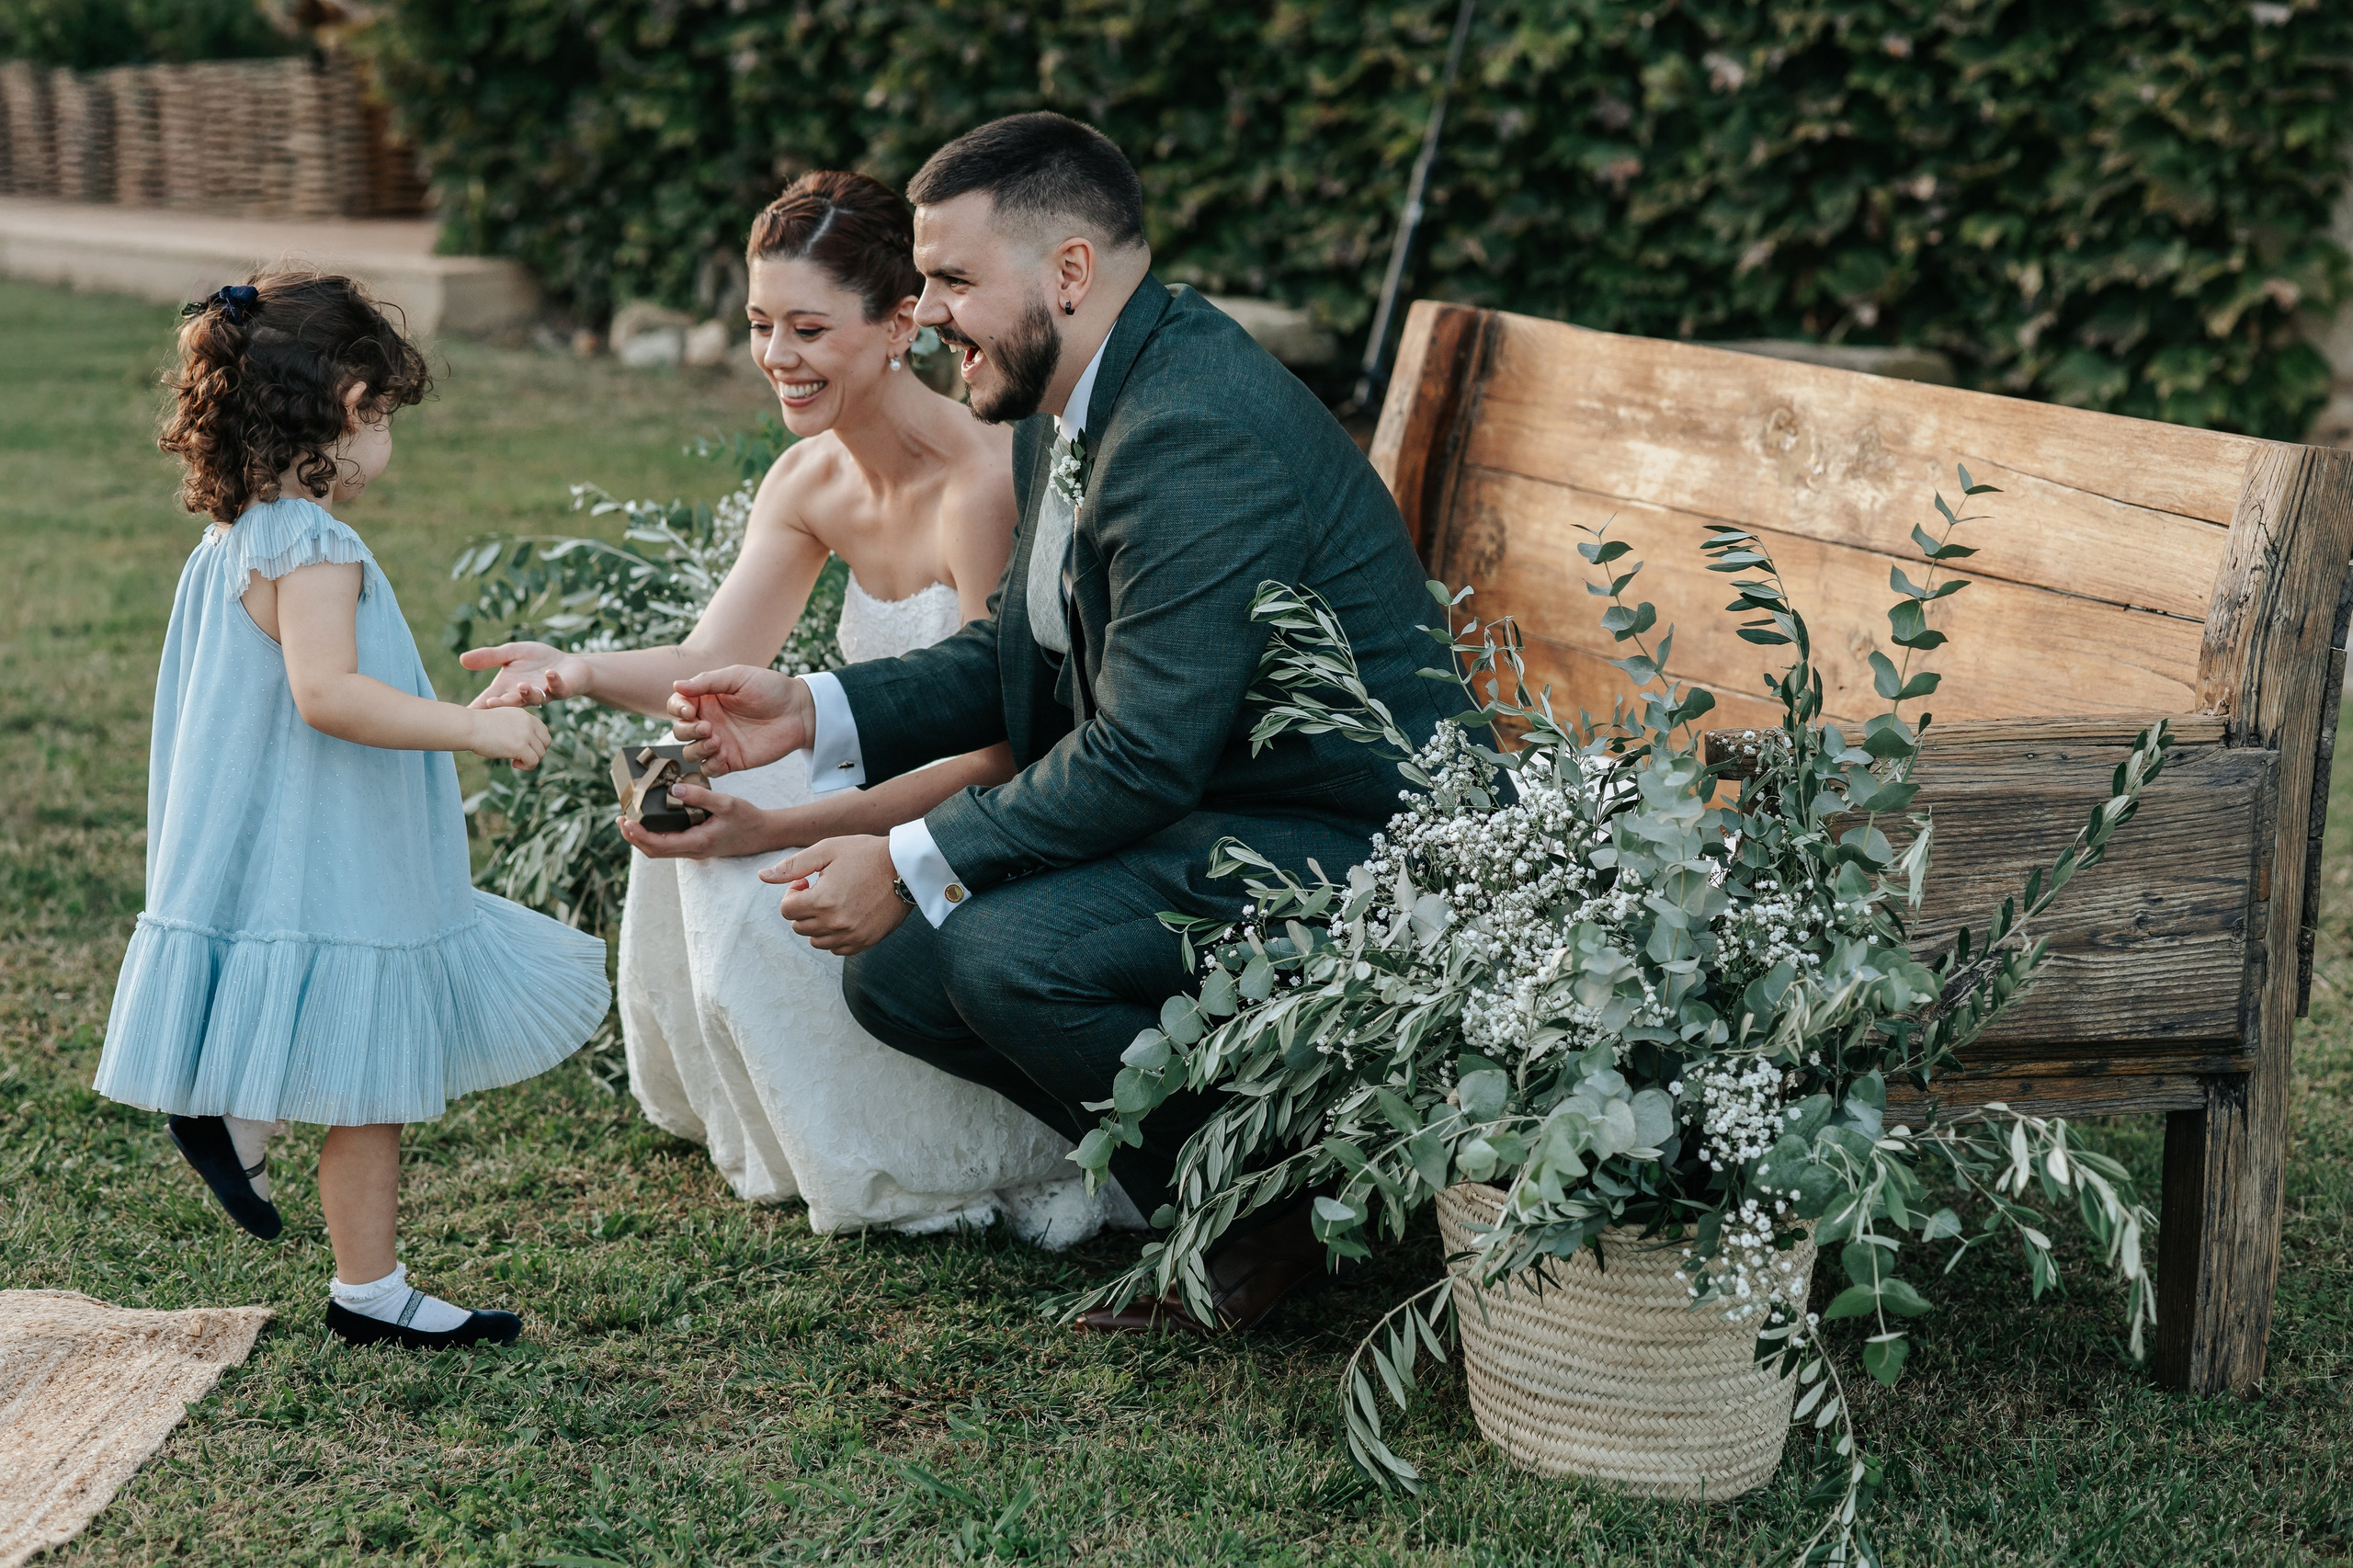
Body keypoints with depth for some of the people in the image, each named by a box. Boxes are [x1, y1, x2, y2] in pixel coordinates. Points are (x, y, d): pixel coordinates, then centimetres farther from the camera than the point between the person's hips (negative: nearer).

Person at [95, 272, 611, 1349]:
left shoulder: (232, 541, 10)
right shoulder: (312, 547, -21)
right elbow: (326, 691, -32)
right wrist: (474, 727, -31)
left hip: (287, 854, 10)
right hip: (330, 880, -10)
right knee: (368, 1088, 2)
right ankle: (368, 1292, 11)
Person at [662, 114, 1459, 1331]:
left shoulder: (1200, 435, -26)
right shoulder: (1071, 410, 6)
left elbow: (1144, 757, -27)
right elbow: (1017, 658, 15)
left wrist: (911, 865, -18)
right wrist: (814, 712, 1)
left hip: (1343, 847, -10)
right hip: (1207, 808, 10)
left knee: (1009, 952, -27)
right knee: (896, 971, 3)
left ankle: (1271, 1215, -3)